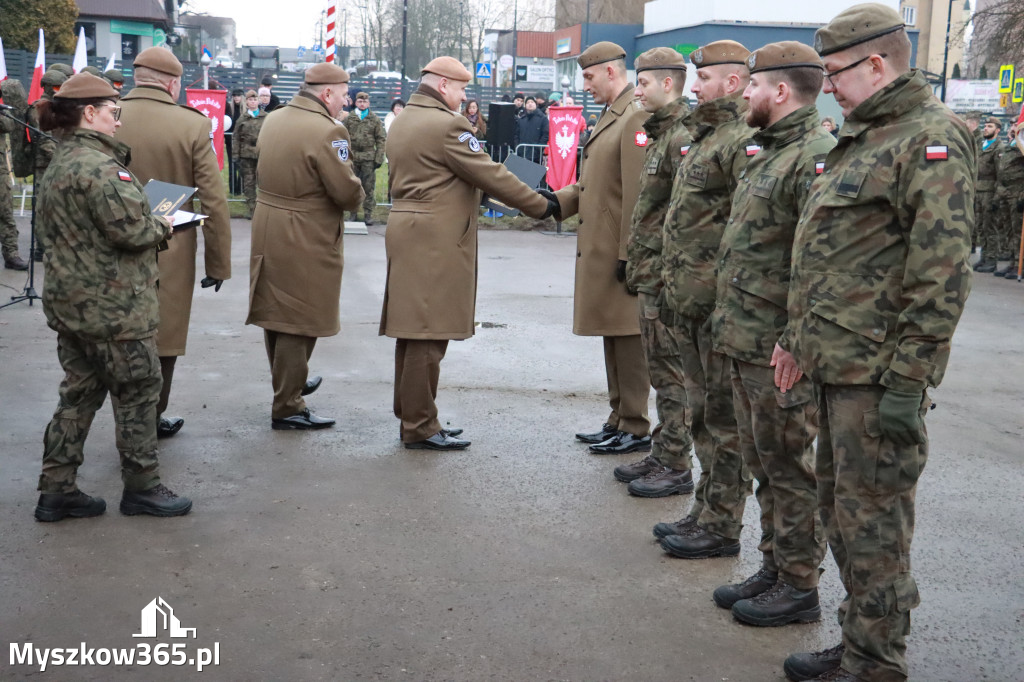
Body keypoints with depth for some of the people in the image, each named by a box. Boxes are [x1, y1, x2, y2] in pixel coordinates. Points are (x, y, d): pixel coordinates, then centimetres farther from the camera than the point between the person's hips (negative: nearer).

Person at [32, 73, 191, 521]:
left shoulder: (58, 165, 13)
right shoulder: (98, 164, -19)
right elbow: (129, 229, -25)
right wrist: (162, 228, -3)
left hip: (70, 300, 10)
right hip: (111, 304, -10)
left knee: (80, 392, 15)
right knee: (137, 392, 4)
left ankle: (56, 491, 19)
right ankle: (142, 488, 16)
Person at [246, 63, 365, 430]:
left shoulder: (273, 120, 6)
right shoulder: (327, 131, -20)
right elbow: (348, 193, -20)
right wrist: (356, 195, 1)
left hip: (268, 231, 9)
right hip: (306, 241, -9)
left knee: (278, 313, 20)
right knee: (299, 322, 1)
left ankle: (289, 382, 39)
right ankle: (288, 408, 8)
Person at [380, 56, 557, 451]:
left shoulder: (402, 122, 16)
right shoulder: (447, 124, -14)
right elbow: (490, 175, -14)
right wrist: (541, 206, -6)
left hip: (406, 233, 10)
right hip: (436, 240, -10)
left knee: (412, 330, 14)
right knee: (429, 334, -5)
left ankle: (410, 416, 22)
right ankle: (420, 428, 0)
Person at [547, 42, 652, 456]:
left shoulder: (636, 118, -14)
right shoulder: (609, 118, 18)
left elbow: (637, 195, -19)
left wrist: (628, 255, -21)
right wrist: (558, 201, 7)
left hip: (619, 254, -10)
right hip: (599, 251, 10)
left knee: (627, 338, -3)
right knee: (612, 336, 15)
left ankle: (635, 428, 6)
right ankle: (618, 420, 25)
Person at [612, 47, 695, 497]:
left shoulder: (683, 138, -16)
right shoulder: (662, 134, 16)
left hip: (668, 275, -10)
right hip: (651, 273, 10)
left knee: (670, 372, -3)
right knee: (661, 369, 16)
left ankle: (675, 467, 6)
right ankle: (661, 456, 25)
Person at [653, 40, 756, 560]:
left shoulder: (744, 141, -15)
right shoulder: (705, 138, 17)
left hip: (720, 303, -10)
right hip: (689, 302, 10)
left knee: (725, 418, 0)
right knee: (702, 413, 17)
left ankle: (721, 527, 9)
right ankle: (706, 512, 29)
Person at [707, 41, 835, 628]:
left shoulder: (817, 156, -16)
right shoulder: (770, 154, 15)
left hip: (781, 352, -10)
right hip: (746, 342, 10)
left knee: (789, 468, 1)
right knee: (763, 463, 17)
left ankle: (800, 587, 14)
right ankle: (774, 569, 30)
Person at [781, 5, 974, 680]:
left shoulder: (932, 137, -14)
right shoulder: (863, 137, 17)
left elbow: (941, 272, -20)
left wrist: (907, 379, -22)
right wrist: (801, 337, 21)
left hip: (878, 377, -10)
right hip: (838, 366, 10)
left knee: (871, 521, -1)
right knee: (840, 508, 17)